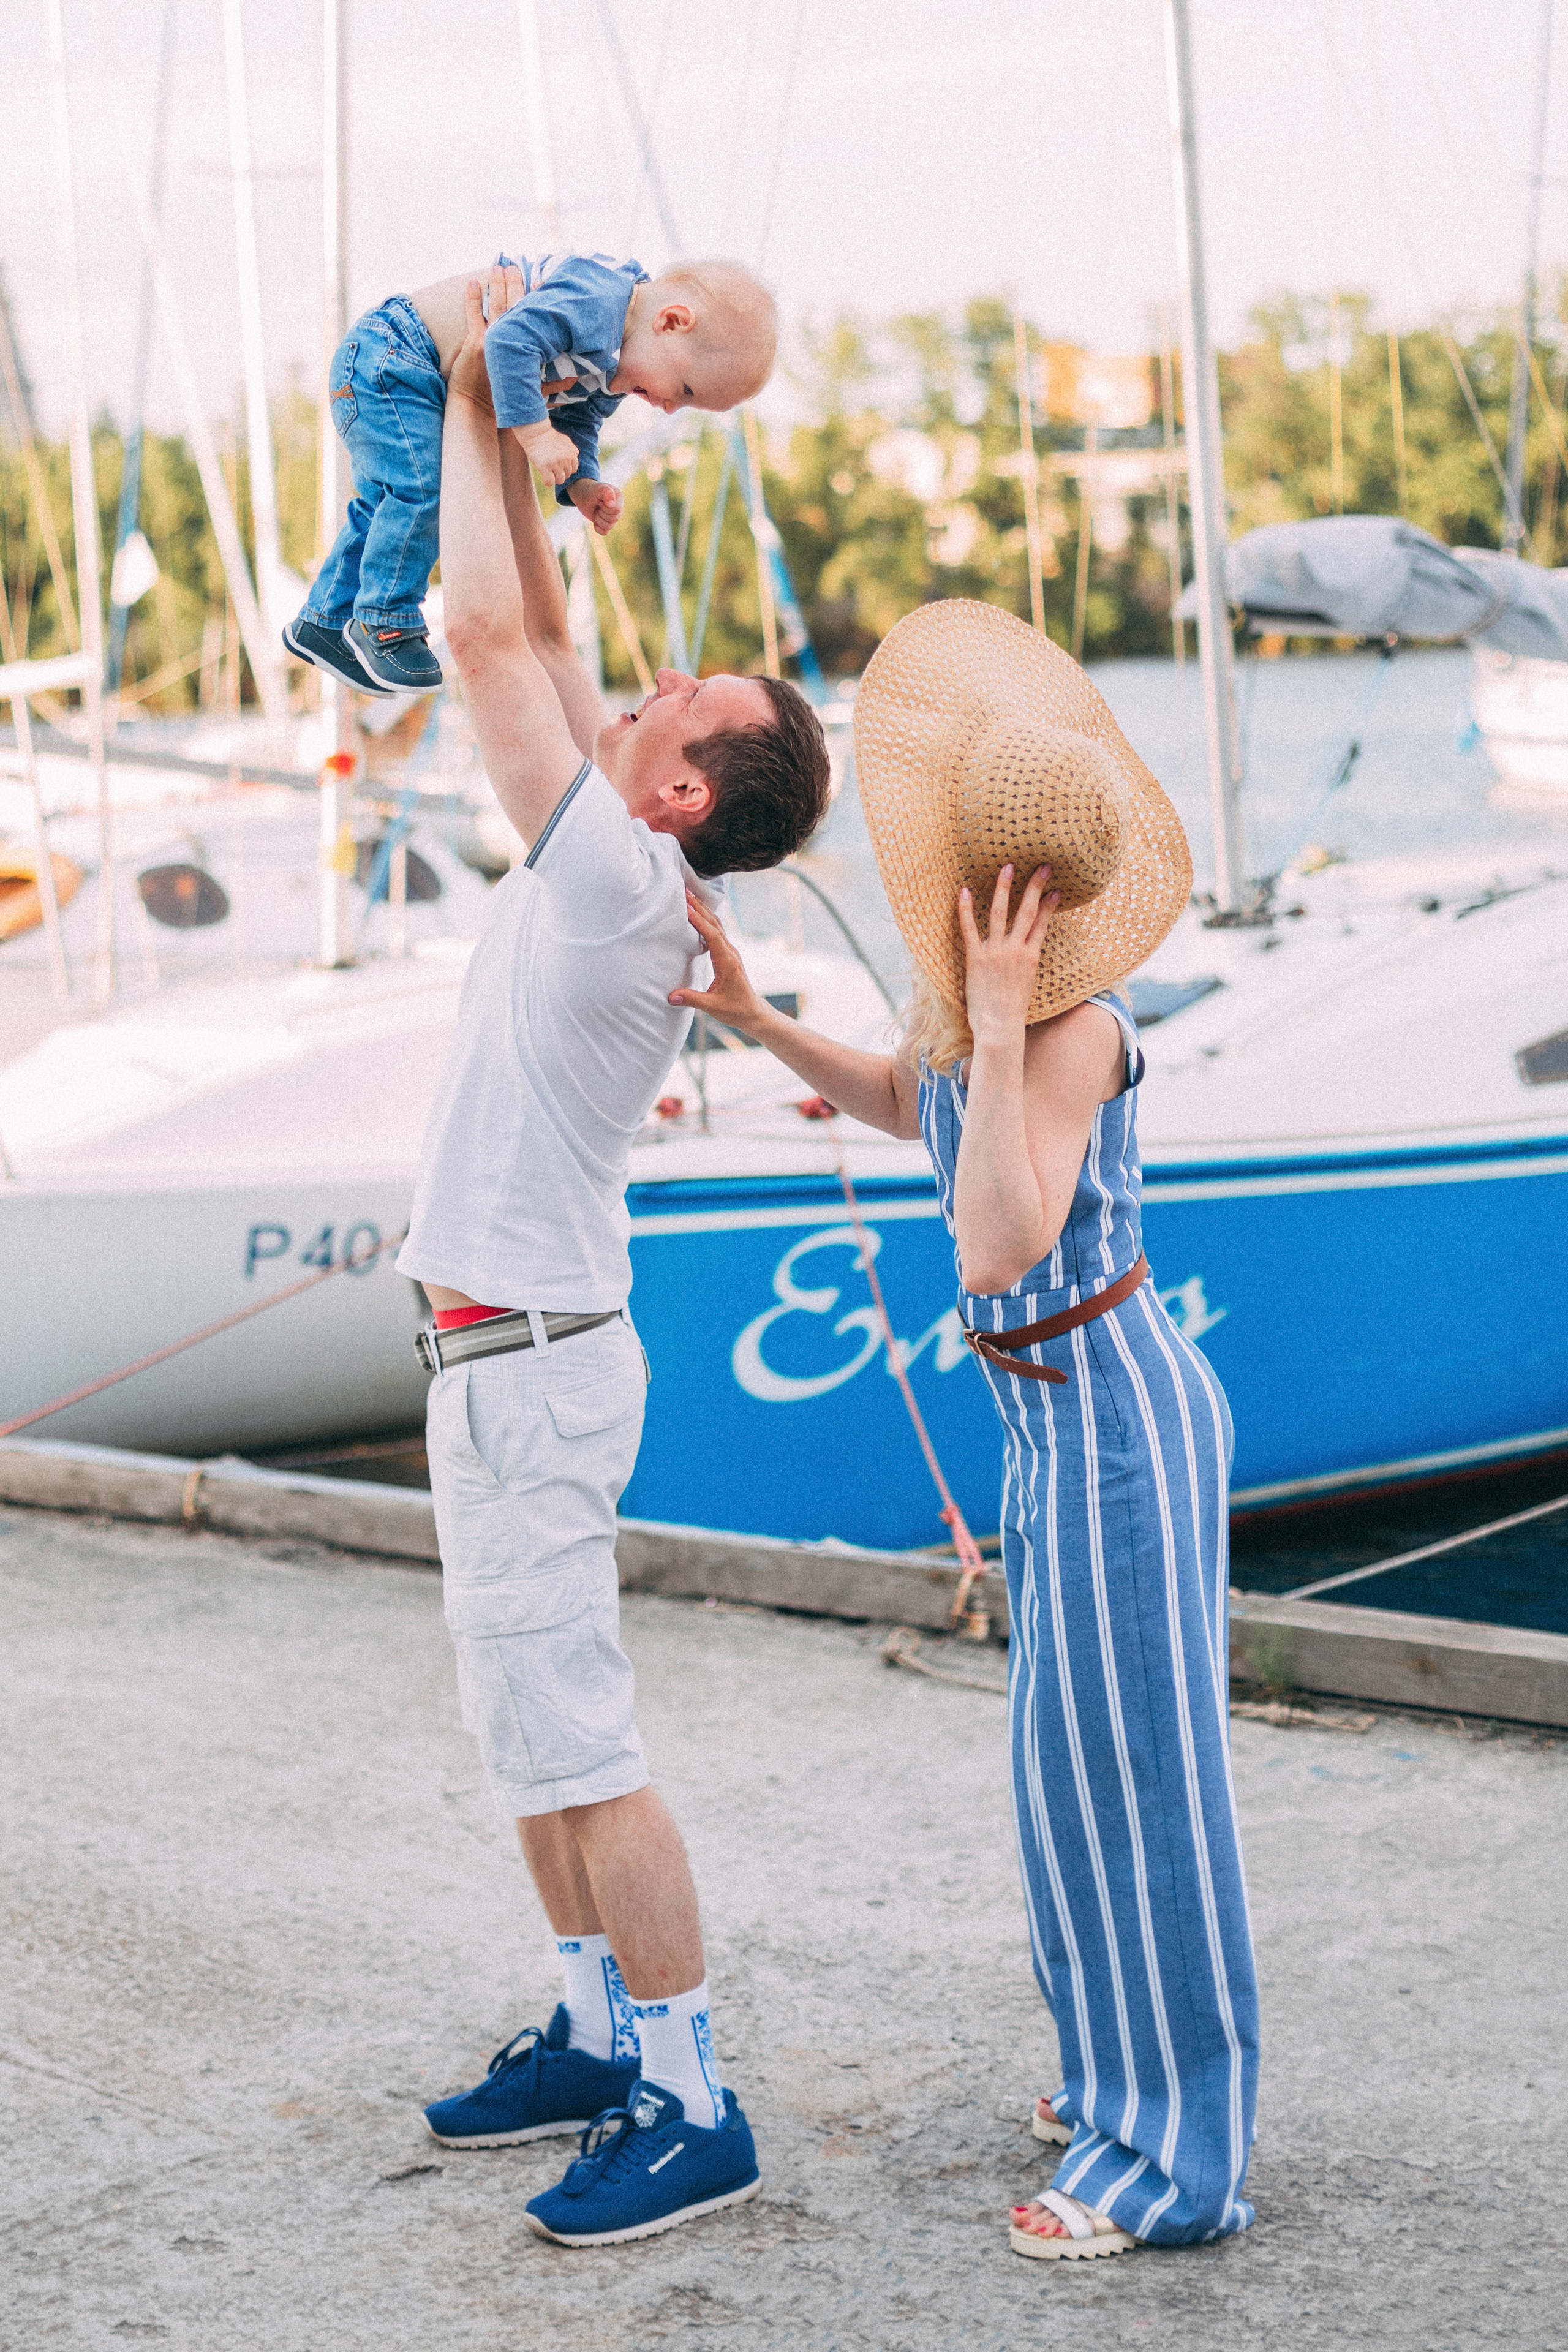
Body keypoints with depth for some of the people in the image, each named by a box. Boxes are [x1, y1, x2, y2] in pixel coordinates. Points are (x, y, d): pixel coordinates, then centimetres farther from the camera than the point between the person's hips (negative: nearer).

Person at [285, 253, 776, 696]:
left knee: (386, 504, 17)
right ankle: (385, 621, -5)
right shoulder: (597, 297, -28)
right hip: (386, 356, -10)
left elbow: (575, 424, 15)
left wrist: (582, 487, -2)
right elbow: (511, 341, -39)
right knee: (421, 486, -19)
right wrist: (536, 434, -38)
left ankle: (324, 621, 29)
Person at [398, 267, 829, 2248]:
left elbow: (492, 633, -21)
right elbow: (536, 633, 15)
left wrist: (475, 402, -11)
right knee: (523, 1722, 17)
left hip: (528, 1360, -10)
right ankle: (598, 2030, 26)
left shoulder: (622, 876, -18)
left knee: (571, 1731, -7)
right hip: (511, 1346, 10)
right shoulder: (619, 875, 6)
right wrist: (498, 434, 12)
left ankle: (691, 2104, -2)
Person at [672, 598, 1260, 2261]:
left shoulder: (1076, 1028, -24)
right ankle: (1148, 2064, 34)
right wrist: (755, 1021, 10)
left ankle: (1174, 2156, 8)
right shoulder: (969, 984, 1)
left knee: (1123, 1763, -3)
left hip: (1115, 1420, -9)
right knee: (1085, 1744, 18)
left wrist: (996, 1025, -33)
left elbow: (996, 1252, -33)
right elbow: (912, 1108, 21)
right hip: (1057, 1411, 9)